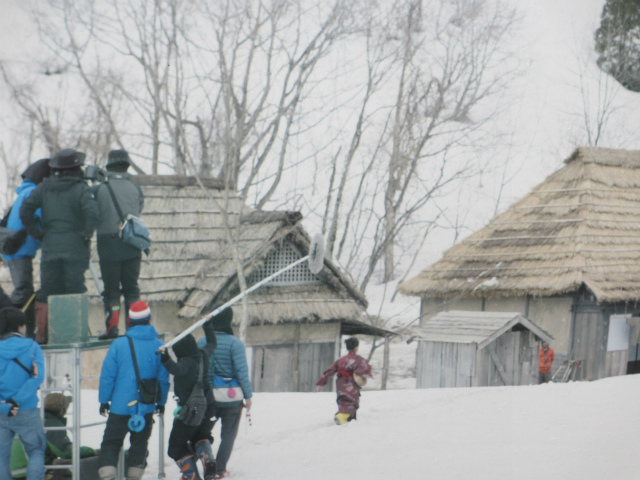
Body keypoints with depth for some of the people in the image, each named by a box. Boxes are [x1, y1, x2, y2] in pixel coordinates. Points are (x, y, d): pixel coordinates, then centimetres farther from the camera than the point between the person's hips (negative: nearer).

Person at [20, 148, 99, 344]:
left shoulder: (44, 188, 7)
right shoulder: (80, 189, -6)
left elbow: (25, 210, 0)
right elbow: (92, 212, -22)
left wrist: (37, 233, 7)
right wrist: (87, 233, -8)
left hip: (50, 247, 3)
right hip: (75, 247, -3)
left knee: (46, 292, 9)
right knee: (75, 291, 2)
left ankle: (42, 334, 8)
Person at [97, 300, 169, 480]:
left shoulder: (119, 344, -9)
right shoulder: (159, 346, -3)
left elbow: (107, 375, -6)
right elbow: (163, 378, 4)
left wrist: (104, 400, 5)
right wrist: (161, 402, 17)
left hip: (120, 405, -2)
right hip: (147, 408, 2)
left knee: (111, 443, 5)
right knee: (139, 444, 14)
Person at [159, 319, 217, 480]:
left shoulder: (187, 363, -23)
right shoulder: (203, 355, -2)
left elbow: (176, 369, -47)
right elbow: (211, 343, 20)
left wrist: (165, 358, -60)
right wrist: (207, 325, 31)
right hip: (208, 408, 7)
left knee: (177, 444, 11)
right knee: (201, 437, 28)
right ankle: (208, 459, 0)